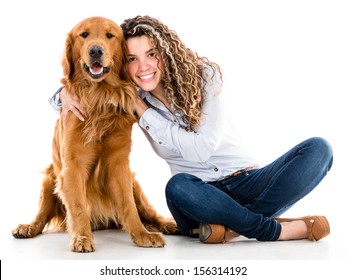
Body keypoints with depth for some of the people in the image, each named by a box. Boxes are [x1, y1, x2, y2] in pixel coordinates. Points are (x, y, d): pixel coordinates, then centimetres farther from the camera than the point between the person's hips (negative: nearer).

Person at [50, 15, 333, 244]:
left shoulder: (203, 75, -8)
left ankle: (231, 225, -31)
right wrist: (66, 94, -14)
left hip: (249, 182, 0)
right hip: (201, 195, 1)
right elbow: (64, 94, 11)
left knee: (318, 149, -23)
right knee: (178, 186, -36)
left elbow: (201, 149, -18)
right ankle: (278, 230, -23)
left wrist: (142, 110, -16)